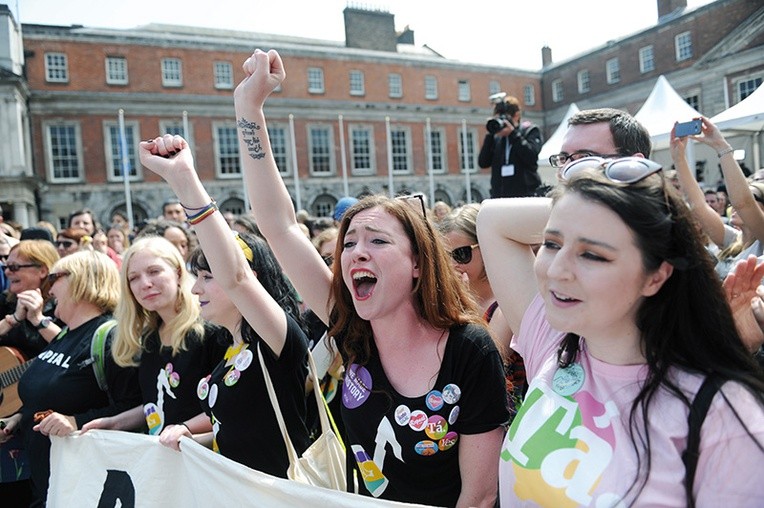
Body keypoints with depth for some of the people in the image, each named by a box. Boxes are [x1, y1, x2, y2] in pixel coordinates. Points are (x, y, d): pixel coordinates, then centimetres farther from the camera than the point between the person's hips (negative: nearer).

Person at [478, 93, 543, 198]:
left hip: (526, 195, -3)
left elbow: (531, 157, -13)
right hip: (499, 197, 3)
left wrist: (513, 134, -12)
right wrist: (490, 136, -5)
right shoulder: (496, 137, 12)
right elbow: (483, 163, 2)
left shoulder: (530, 131, 5)